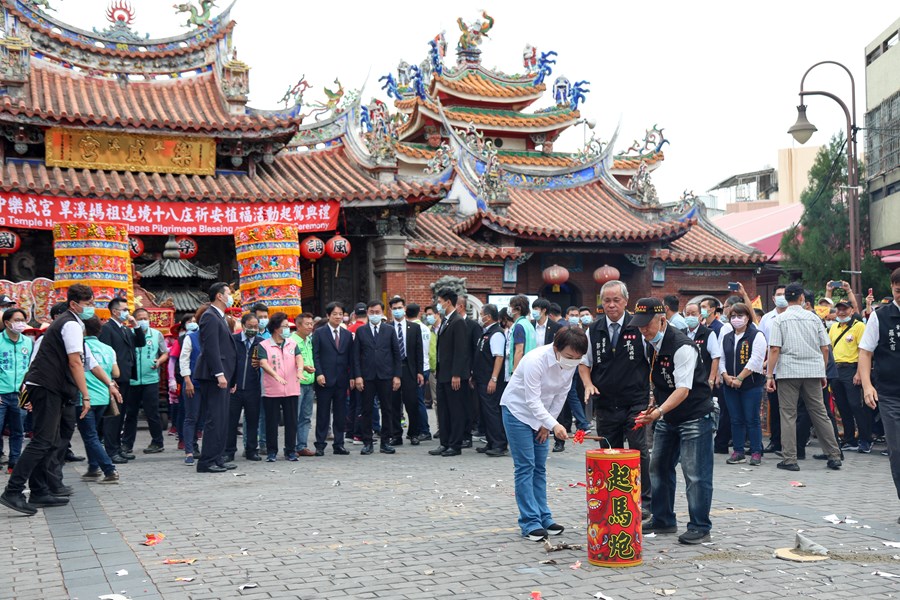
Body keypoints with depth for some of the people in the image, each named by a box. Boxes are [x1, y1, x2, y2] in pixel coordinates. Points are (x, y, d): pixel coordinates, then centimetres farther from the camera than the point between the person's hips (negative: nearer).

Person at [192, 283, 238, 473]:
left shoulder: (219, 317, 20)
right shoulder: (210, 317, -10)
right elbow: (211, 348, -19)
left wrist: (228, 376, 20)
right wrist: (219, 374, -23)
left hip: (221, 376, 10)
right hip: (214, 376, -10)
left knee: (222, 419, 11)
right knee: (215, 419, -9)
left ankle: (218, 459, 16)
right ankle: (207, 462, -6)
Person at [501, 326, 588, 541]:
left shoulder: (571, 363, -12)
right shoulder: (536, 360, -32)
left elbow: (561, 394, 0)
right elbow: (533, 401, -32)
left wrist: (546, 424, -1)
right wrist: (554, 425, -43)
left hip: (541, 413, 6)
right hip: (518, 410, -6)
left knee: (539, 467, 9)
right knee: (525, 467, -8)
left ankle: (543, 518, 14)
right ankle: (530, 522, -4)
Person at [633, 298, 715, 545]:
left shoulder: (682, 347, -24)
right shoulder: (649, 345, 2)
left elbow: (683, 389, -29)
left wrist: (658, 411, -39)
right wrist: (654, 405, 10)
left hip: (695, 416, -9)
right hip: (667, 417, 9)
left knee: (695, 474, -6)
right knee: (658, 468, 13)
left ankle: (700, 528, 3)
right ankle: (663, 520, 26)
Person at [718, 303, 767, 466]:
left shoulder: (756, 336, -3)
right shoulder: (726, 337, 15)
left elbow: (755, 360, -12)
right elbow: (721, 359, 12)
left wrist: (739, 378, -15)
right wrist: (726, 376, -6)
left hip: (751, 385, -5)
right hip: (730, 385, 5)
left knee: (752, 420, -3)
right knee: (736, 420, 7)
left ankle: (756, 452, 4)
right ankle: (738, 452, 13)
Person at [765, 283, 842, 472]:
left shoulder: (780, 319, -1)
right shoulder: (813, 318, 8)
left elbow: (775, 349, -8)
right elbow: (825, 348, 7)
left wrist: (769, 375, -6)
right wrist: (823, 373, 17)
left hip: (788, 371, -3)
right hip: (813, 371, 3)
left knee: (788, 414, 1)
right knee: (819, 412, 8)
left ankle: (790, 459, 0)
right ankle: (834, 456, 11)